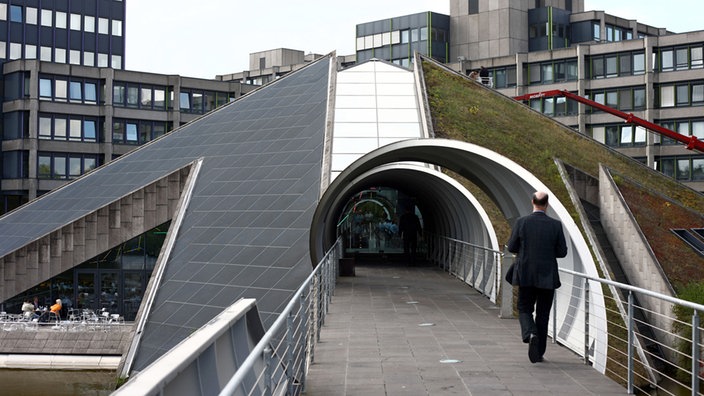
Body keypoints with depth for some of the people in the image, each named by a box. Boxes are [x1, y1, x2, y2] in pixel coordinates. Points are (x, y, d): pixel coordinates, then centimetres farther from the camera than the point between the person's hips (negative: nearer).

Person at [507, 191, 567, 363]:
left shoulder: (521, 222, -7)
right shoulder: (555, 225, -6)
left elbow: (512, 247, -2)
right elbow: (562, 252, -3)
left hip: (526, 276, 0)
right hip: (547, 277, 0)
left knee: (524, 309, 15)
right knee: (543, 314, 11)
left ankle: (530, 334, -15)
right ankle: (538, 353, 13)